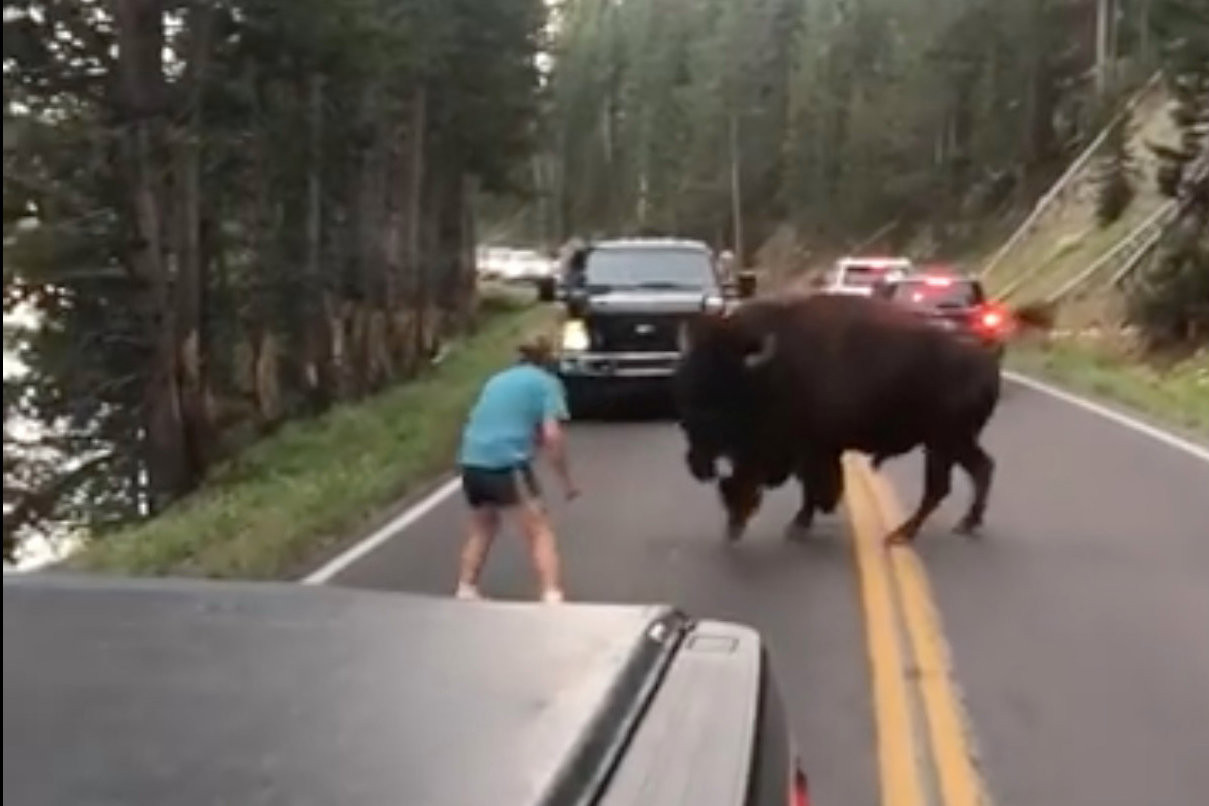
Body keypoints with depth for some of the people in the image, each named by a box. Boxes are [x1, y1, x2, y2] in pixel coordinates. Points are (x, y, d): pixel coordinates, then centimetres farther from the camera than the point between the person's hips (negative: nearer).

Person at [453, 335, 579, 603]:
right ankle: (552, 599, -6)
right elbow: (552, 435, -3)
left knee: (482, 527, 27)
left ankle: (465, 592, 29)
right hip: (507, 463, -6)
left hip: (471, 461, 6)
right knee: (539, 532, 4)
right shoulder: (547, 382, 8)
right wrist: (566, 480, 4)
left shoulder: (496, 380, 25)